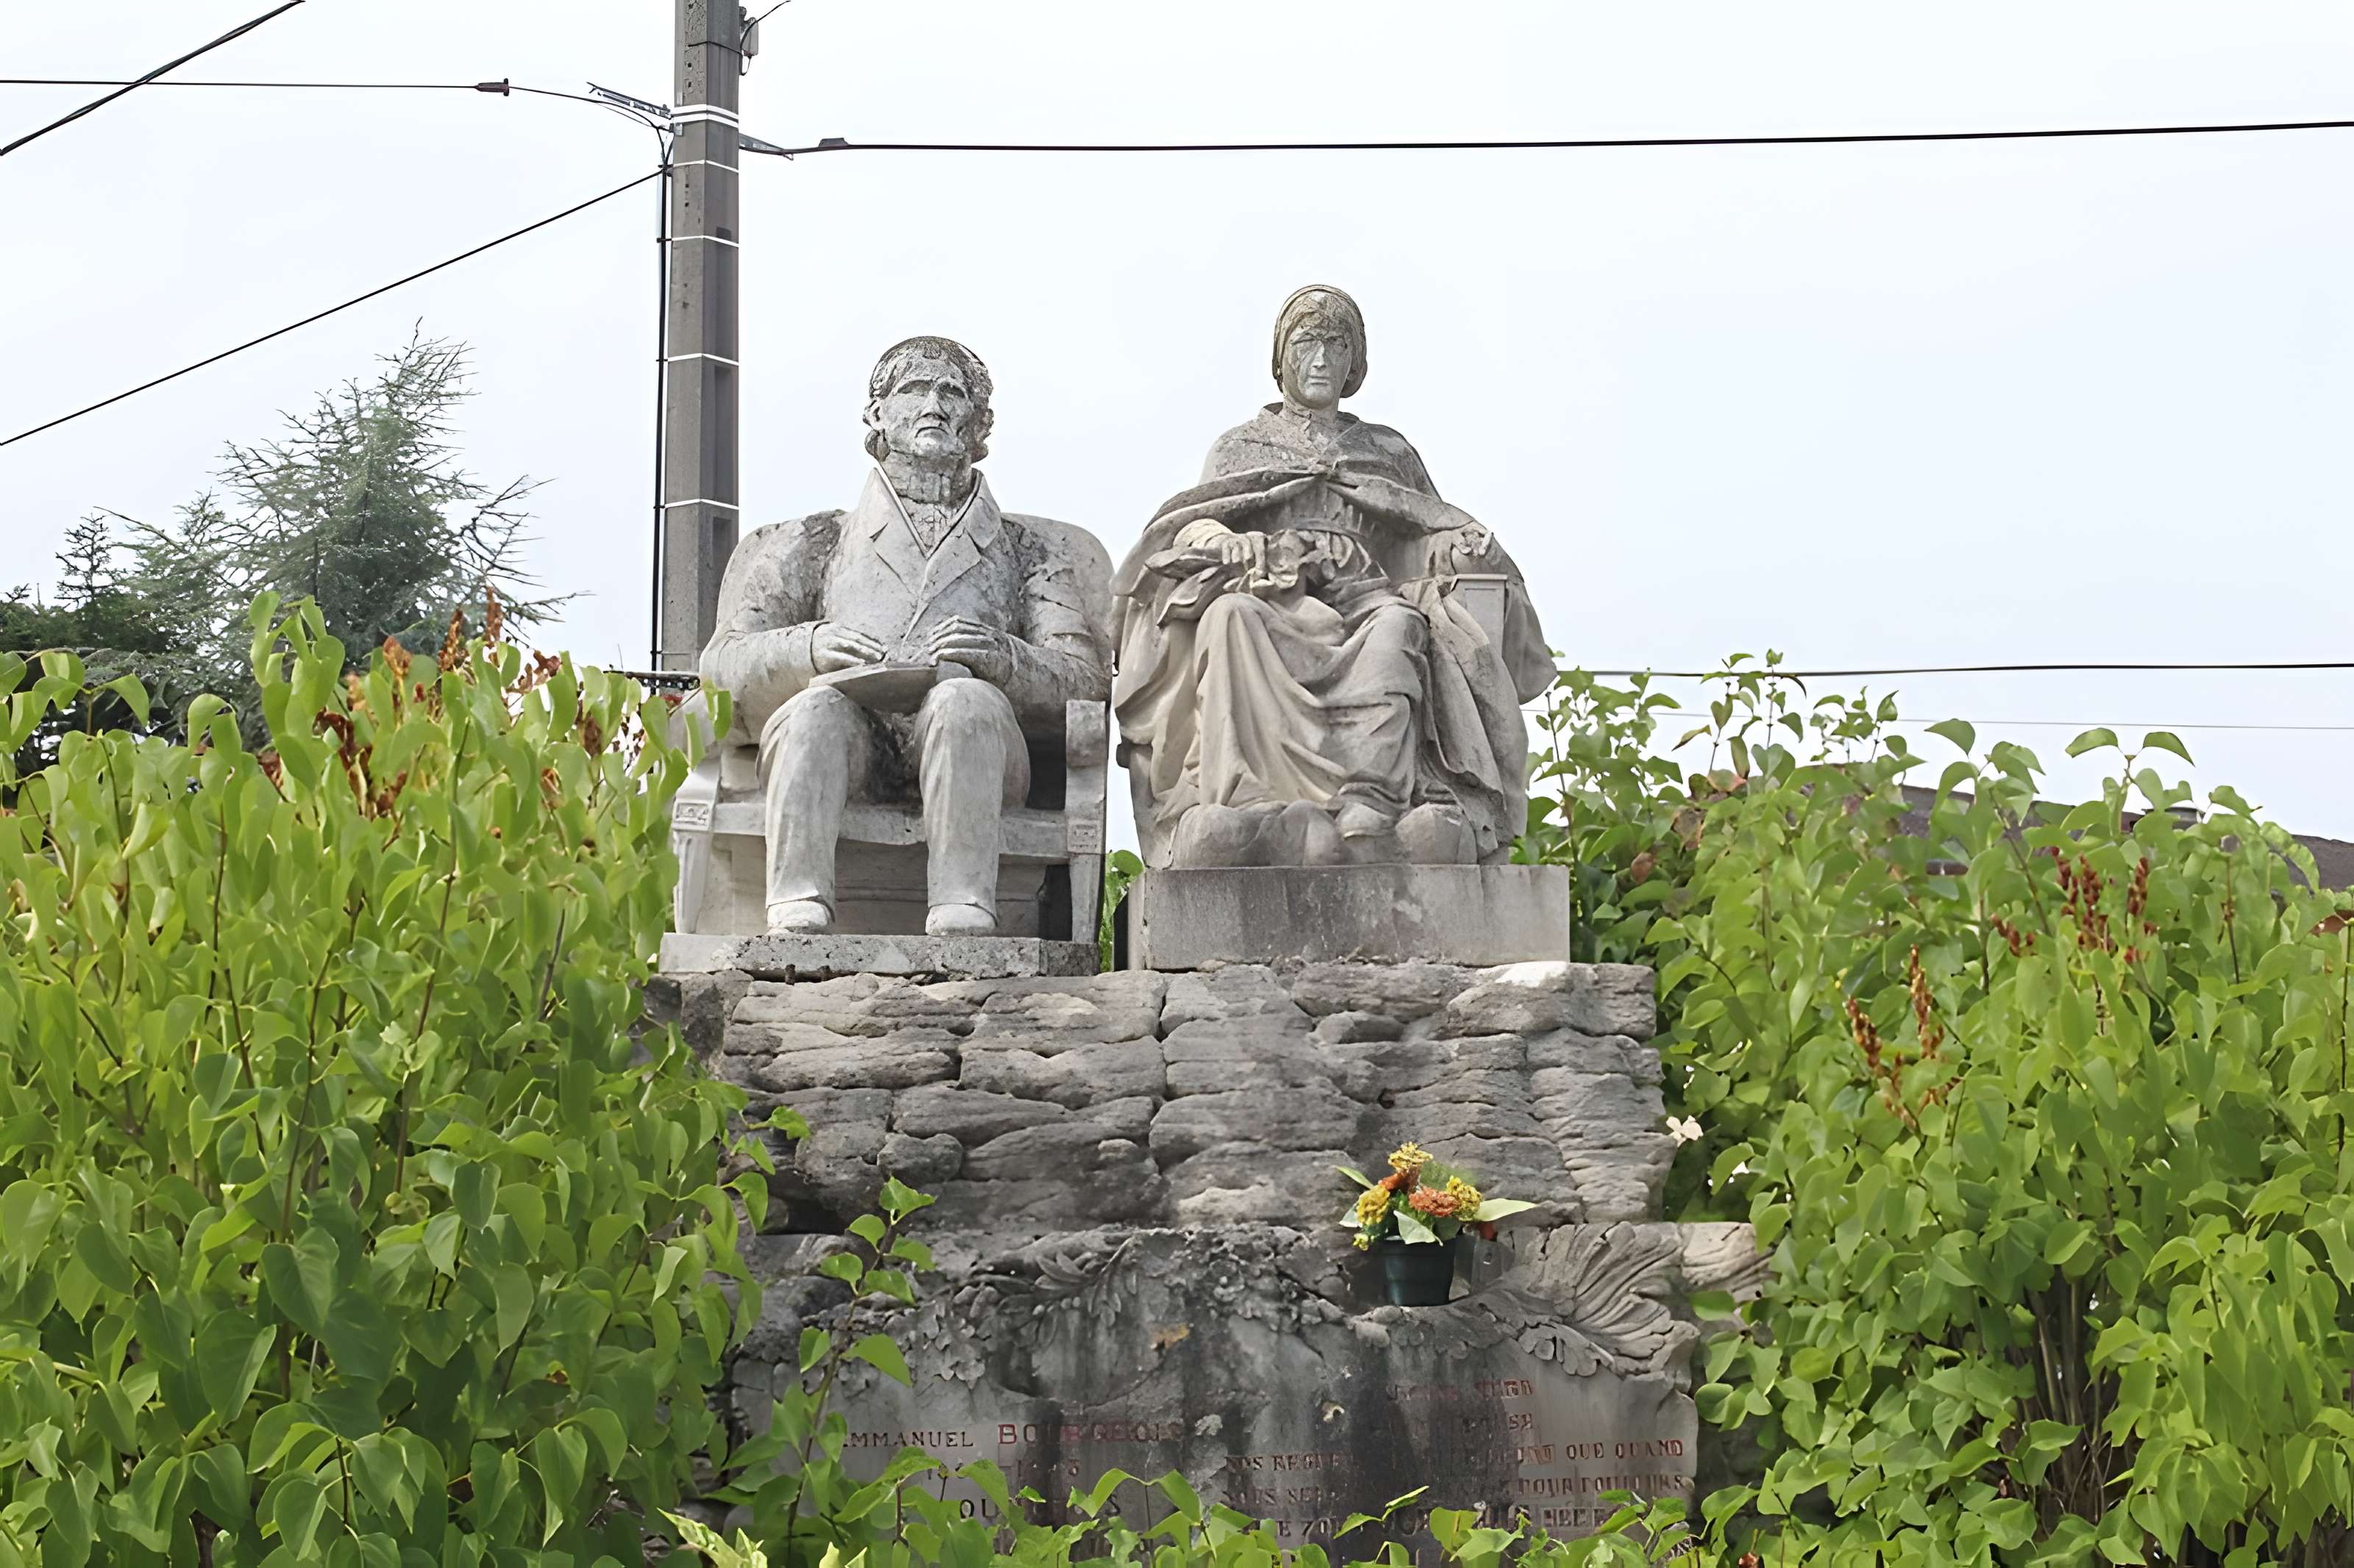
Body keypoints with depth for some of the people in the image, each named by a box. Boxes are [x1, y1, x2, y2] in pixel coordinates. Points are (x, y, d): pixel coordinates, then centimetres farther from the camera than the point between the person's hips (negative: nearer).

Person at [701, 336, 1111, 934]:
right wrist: (810, 649, -11)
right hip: (853, 740, 1)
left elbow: (1086, 679, 10)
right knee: (818, 706, -34)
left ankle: (961, 922, -50)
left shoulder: (1030, 549, 28)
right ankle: (797, 916, -50)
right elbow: (724, 660, 13)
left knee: (966, 699, -35)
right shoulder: (817, 543, 28)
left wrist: (1003, 657, -13)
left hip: (969, 751, 0)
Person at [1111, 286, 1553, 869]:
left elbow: (1433, 527, 22)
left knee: (1397, 624, -37)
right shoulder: (1242, 446, 26)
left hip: (1358, 595, 1)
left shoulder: (1386, 449, 30)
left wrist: (1463, 543, -4)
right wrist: (1225, 542, -15)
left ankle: (1370, 807, -56)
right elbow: (1191, 523, 10)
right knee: (1232, 615, -38)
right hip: (1271, 597, -1)